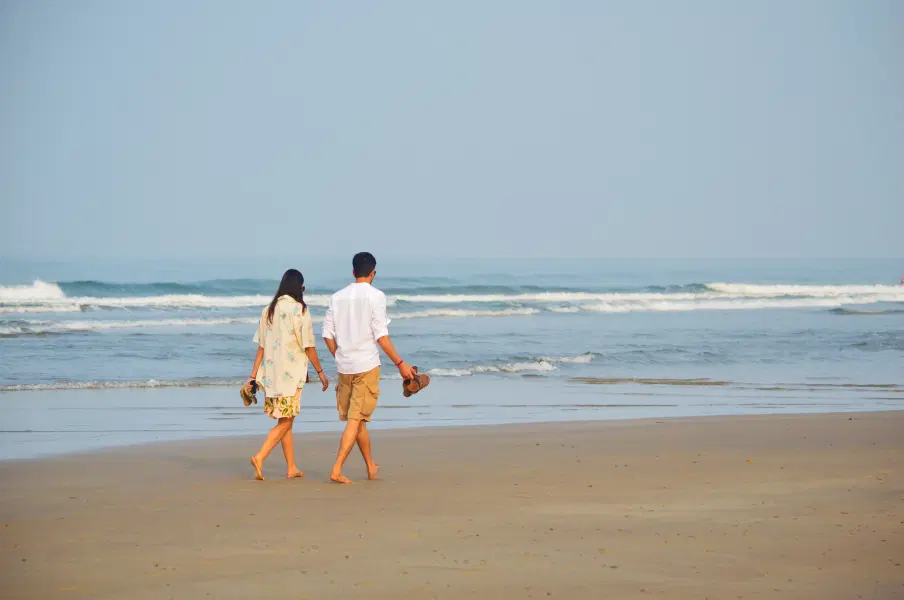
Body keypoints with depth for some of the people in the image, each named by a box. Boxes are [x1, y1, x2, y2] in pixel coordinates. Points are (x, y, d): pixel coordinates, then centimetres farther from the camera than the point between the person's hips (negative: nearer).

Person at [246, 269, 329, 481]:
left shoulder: (269, 310, 7)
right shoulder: (300, 310, -9)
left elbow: (261, 346, 8)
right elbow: (309, 347, -7)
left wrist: (253, 375, 11)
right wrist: (320, 372, 4)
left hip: (270, 373, 6)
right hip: (291, 373, -6)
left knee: (286, 421, 14)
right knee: (285, 422, -2)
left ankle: (292, 468, 19)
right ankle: (260, 457, -19)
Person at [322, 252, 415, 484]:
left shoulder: (338, 297, 7)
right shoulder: (375, 296, -8)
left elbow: (328, 334, 7)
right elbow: (381, 336, -13)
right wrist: (400, 364, -8)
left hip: (345, 367, 5)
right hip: (367, 365, -5)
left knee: (358, 419, 16)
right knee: (356, 419, -4)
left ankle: (371, 467, 30)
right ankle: (337, 470, -14)